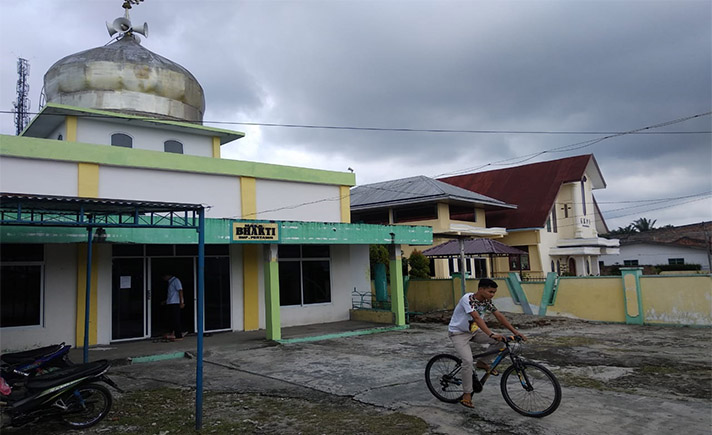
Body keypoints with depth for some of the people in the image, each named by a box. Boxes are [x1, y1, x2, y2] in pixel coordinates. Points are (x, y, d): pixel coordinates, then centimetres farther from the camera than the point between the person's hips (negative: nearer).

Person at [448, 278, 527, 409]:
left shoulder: (487, 301, -6)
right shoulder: (468, 299, -28)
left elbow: (499, 316, -8)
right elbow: (476, 318, -40)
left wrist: (515, 332, -17)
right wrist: (491, 334, -51)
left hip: (473, 331, 7)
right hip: (458, 333, -7)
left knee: (499, 339, -9)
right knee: (468, 361, -25)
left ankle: (483, 363, 9)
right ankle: (467, 394, -8)